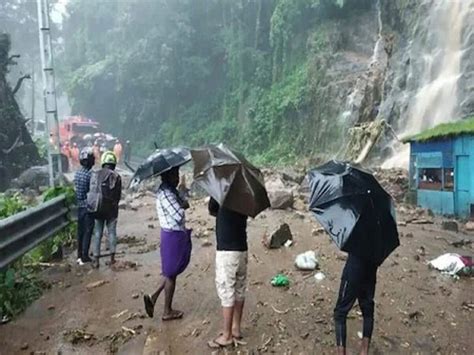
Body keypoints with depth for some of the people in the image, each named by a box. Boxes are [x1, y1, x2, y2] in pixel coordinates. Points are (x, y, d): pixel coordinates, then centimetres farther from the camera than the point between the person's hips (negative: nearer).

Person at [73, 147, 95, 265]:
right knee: (88, 231, 0)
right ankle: (84, 257, 4)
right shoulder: (90, 174, -18)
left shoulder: (77, 173, 5)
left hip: (80, 206, 7)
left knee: (80, 231, 14)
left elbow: (77, 190, 12)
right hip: (88, 207, -7)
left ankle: (79, 255, 23)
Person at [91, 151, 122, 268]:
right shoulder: (116, 177, -9)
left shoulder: (96, 175, -4)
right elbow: (118, 195, -4)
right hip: (112, 210, -1)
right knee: (112, 232, 9)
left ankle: (96, 260, 12)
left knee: (97, 233, 10)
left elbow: (91, 192, -3)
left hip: (98, 209, 1)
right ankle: (112, 258, 14)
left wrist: (94, 206, 10)